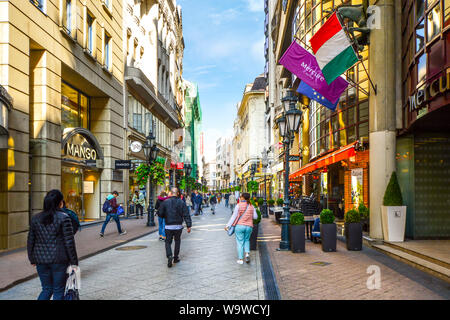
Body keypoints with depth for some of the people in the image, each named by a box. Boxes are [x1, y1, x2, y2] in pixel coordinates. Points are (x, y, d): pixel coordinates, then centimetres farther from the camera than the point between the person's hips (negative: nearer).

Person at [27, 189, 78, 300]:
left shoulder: (35, 218, 5)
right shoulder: (64, 218, -11)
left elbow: (30, 241, 9)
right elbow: (69, 242, -12)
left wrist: (32, 260, 19)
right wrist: (74, 262, -6)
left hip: (41, 260, 5)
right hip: (59, 260, -5)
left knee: (47, 289, 17)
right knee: (58, 291, 8)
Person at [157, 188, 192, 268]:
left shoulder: (165, 202, -4)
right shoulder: (181, 202, -3)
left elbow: (160, 214, -2)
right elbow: (186, 215, -7)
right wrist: (188, 226, -5)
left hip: (168, 226, -1)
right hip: (178, 226, 1)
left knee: (168, 242, 8)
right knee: (177, 241, 19)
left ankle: (169, 256, -14)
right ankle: (176, 258, 24)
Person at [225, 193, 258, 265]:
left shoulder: (239, 205, -7)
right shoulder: (251, 206, 3)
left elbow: (234, 216, -9)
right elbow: (255, 217, 9)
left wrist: (228, 225, -6)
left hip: (239, 226, -3)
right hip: (249, 226, 3)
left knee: (240, 242, 6)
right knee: (246, 240, 23)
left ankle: (241, 259, 6)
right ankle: (247, 253, 2)